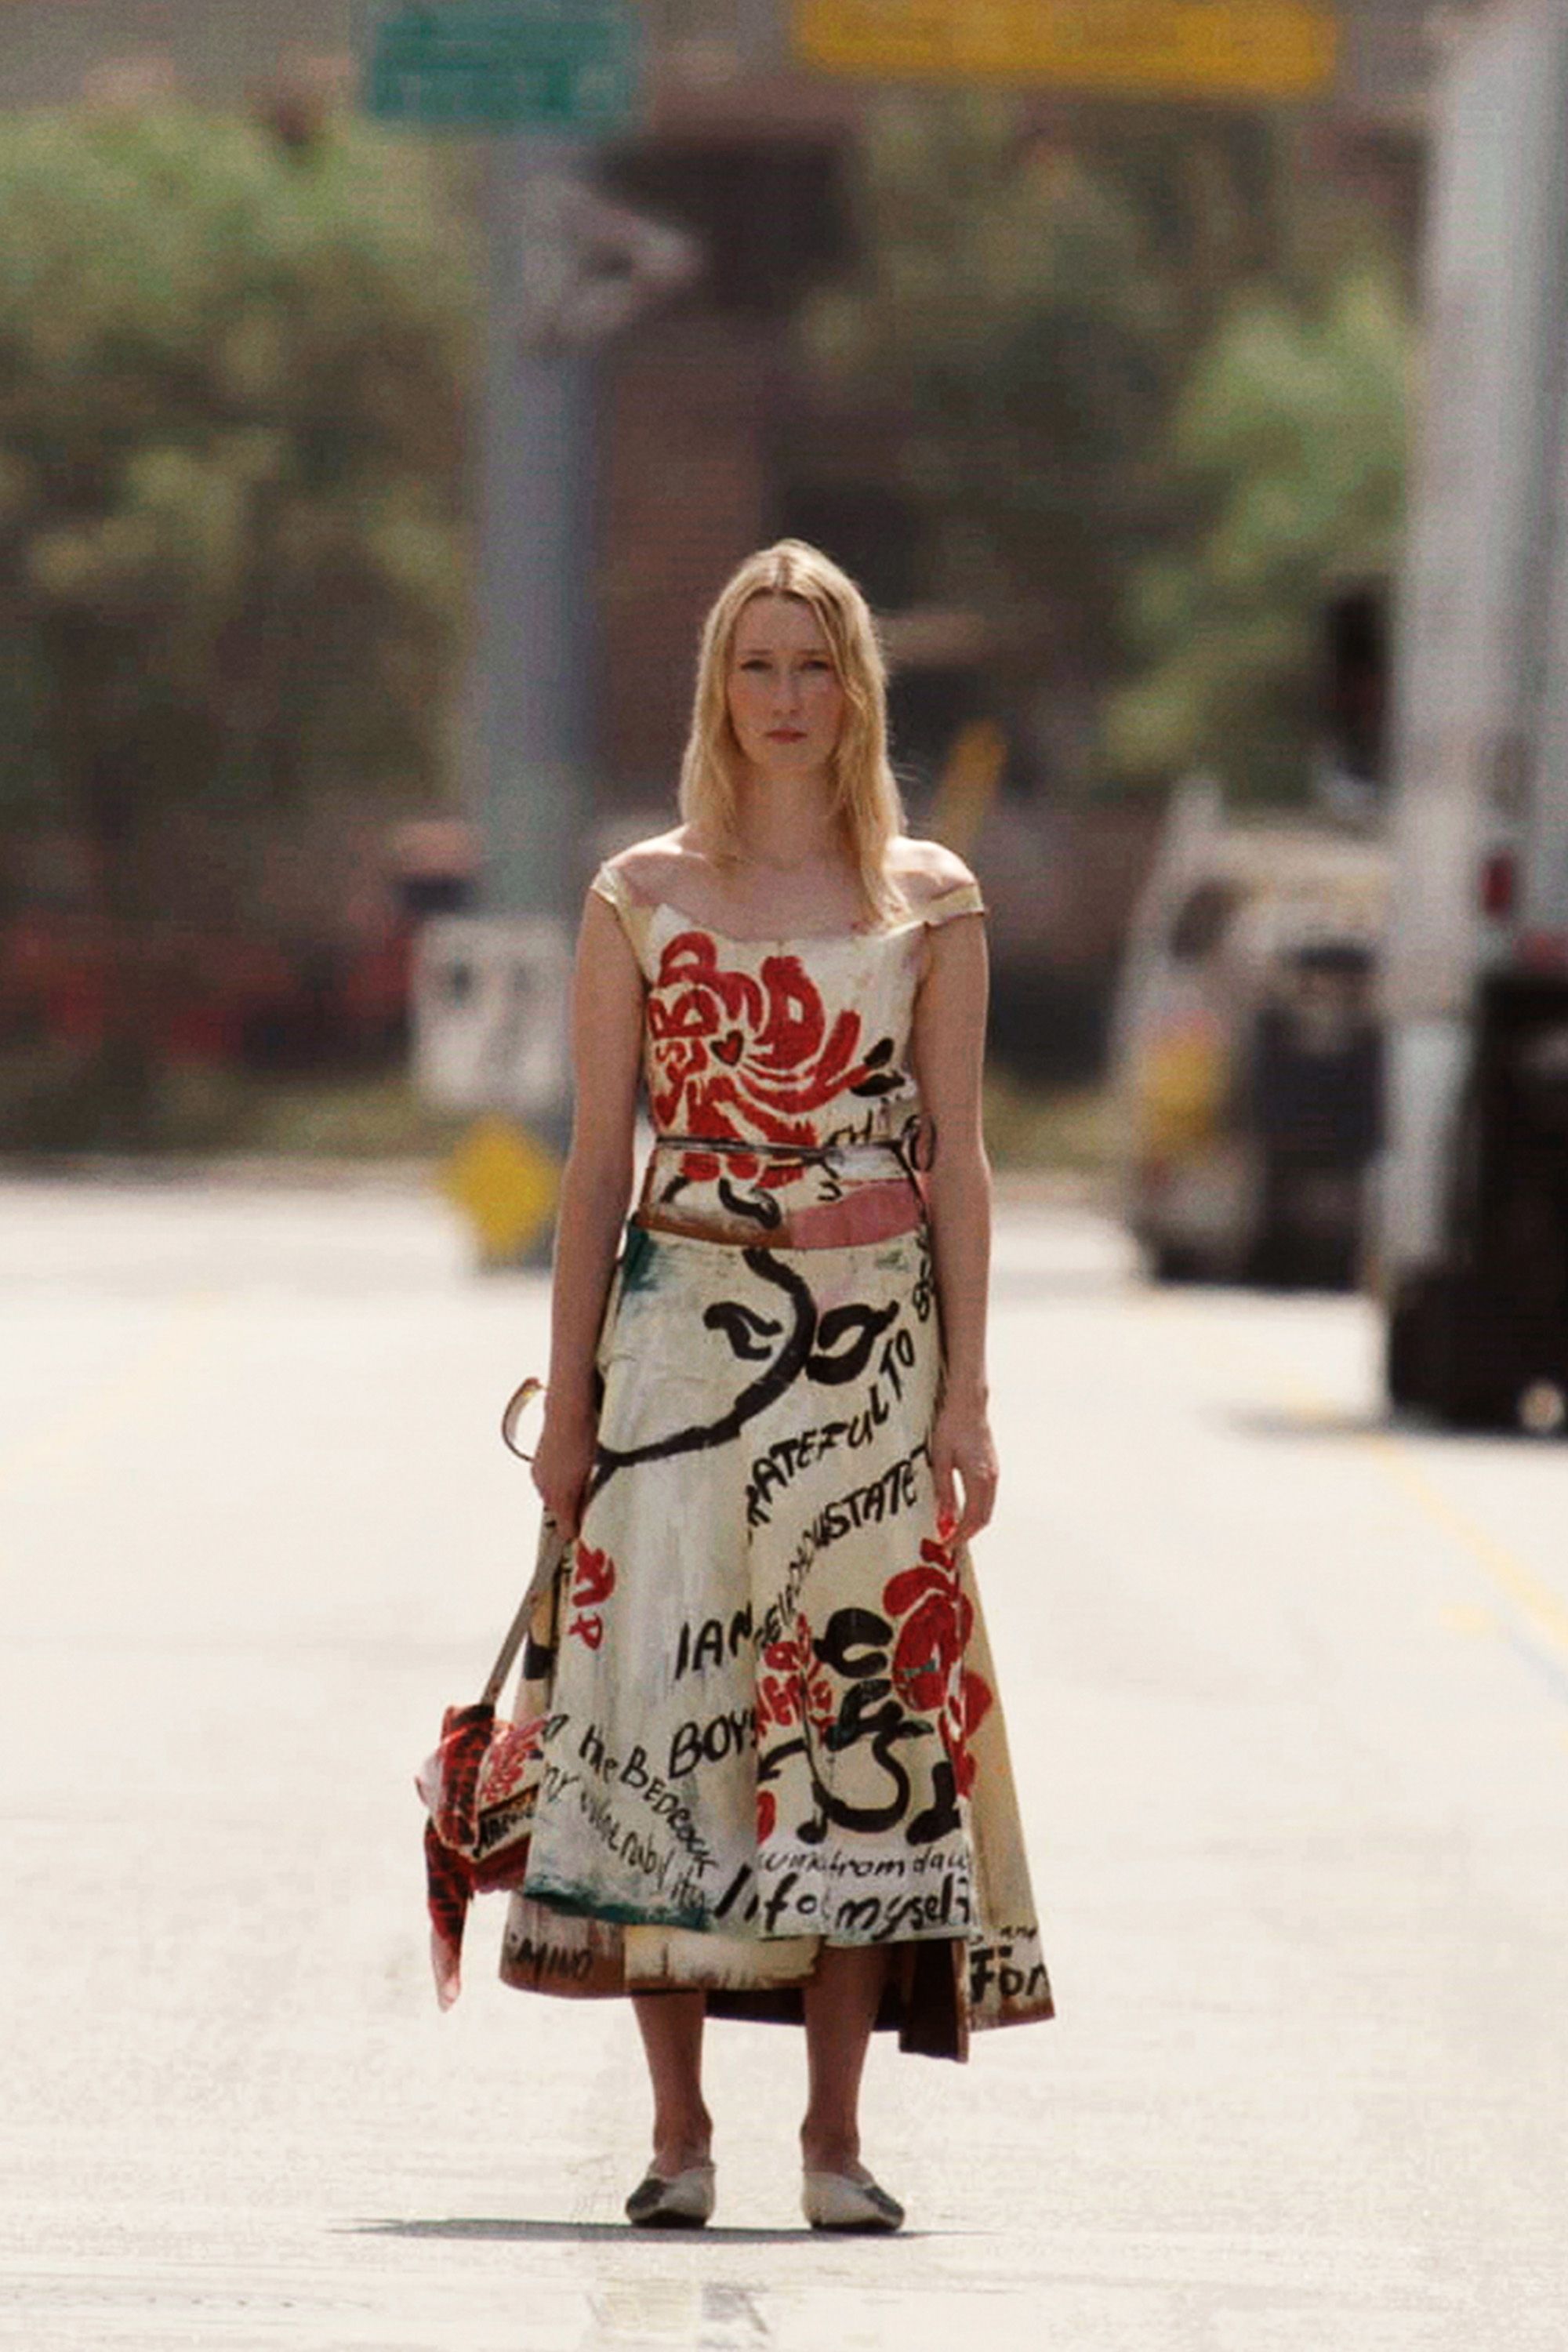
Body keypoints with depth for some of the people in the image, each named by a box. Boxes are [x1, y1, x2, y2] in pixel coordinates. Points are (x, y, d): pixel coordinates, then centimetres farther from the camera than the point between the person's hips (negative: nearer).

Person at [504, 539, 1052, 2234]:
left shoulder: (927, 902, 7)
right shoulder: (643, 897, 7)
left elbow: (956, 1158, 6)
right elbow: (598, 1157, 7)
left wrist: (966, 1395, 0)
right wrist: (568, 1394, 3)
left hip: (869, 1341, 0)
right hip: (680, 1332, 0)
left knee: (860, 1705, -3)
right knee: (659, 1693, -7)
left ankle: (836, 2135, 2)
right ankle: (678, 2126, 0)